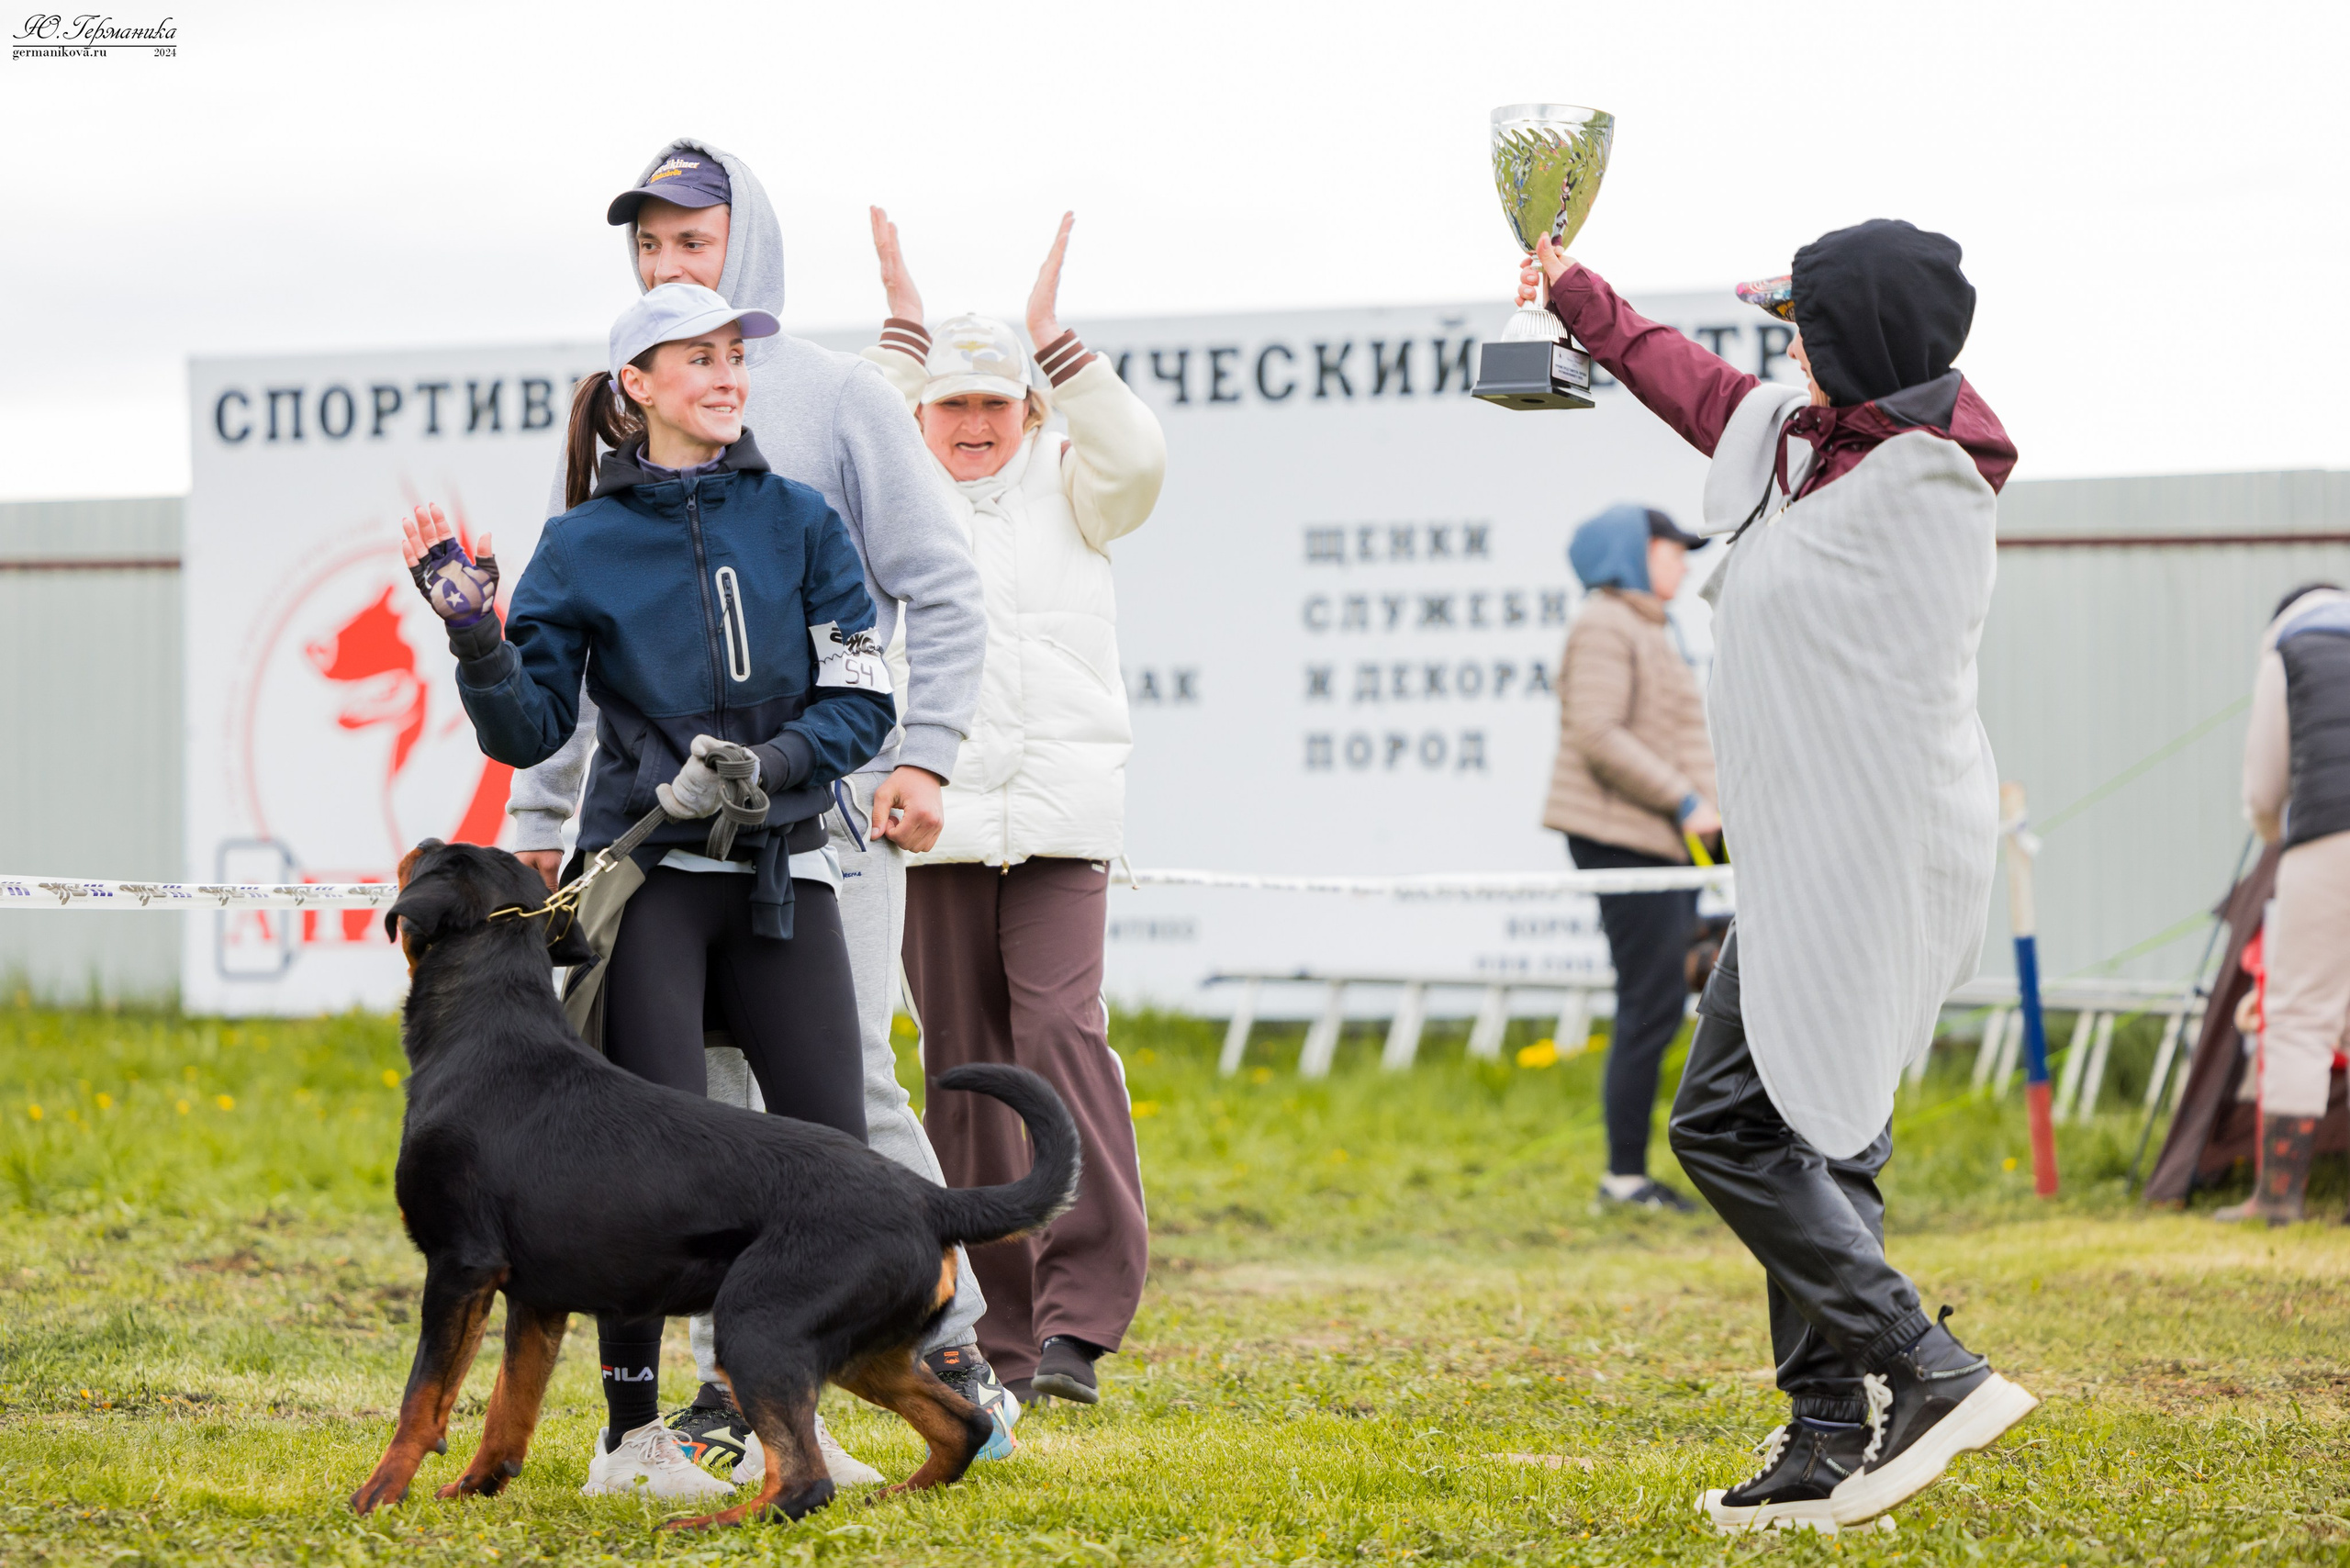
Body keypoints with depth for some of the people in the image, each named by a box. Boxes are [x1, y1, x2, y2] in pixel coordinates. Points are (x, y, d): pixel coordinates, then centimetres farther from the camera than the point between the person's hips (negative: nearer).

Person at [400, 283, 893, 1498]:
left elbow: (863, 701, 3)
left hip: (781, 873, 3)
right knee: (656, 1155, -9)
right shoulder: (583, 546, 3)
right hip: (648, 879, -3)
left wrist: (770, 762, -13)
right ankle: (632, 1432, 0)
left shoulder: (799, 521, 7)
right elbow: (529, 732, 2)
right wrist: (474, 641, -15)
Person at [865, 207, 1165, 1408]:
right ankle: (1000, 1329, 9)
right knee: (962, 1061, 3)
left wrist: (1052, 337, -16)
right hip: (934, 817, 2)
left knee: (1060, 1027, -16)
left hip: (1059, 812, -2)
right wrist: (903, 331, -13)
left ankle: (1079, 1318, -17)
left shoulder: (1065, 490, 10)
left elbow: (1136, 462, -10)